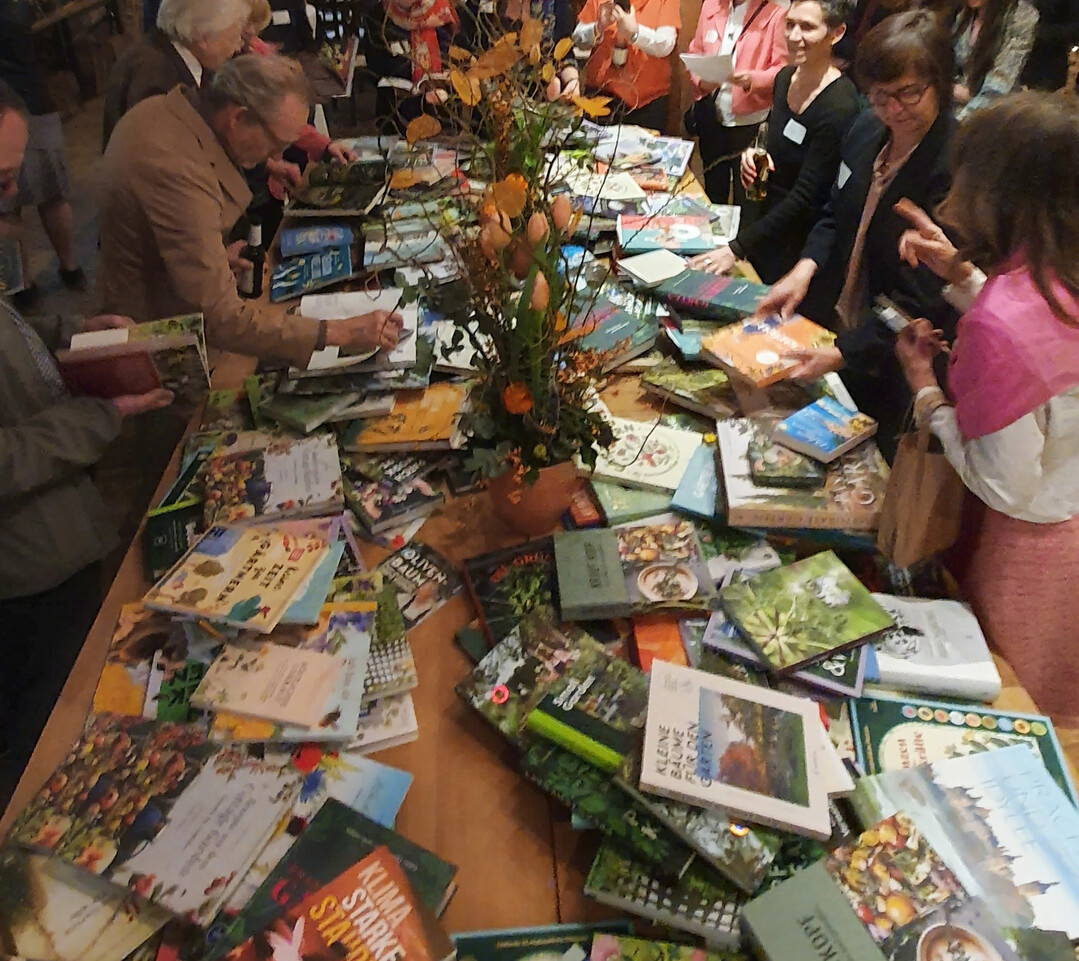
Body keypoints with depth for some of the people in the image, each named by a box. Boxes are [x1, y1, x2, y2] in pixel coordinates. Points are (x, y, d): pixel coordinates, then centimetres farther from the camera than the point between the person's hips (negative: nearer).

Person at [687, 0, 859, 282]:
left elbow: (805, 197, -26)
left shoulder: (839, 106, -25)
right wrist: (752, 151, -7)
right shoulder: (785, 78, -1)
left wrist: (736, 248, -29)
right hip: (766, 215, 7)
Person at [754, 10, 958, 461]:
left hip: (887, 368, -6)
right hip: (825, 329, 6)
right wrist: (806, 267, -9)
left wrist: (846, 354, -30)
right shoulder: (866, 128, -3)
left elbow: (931, 302, -25)